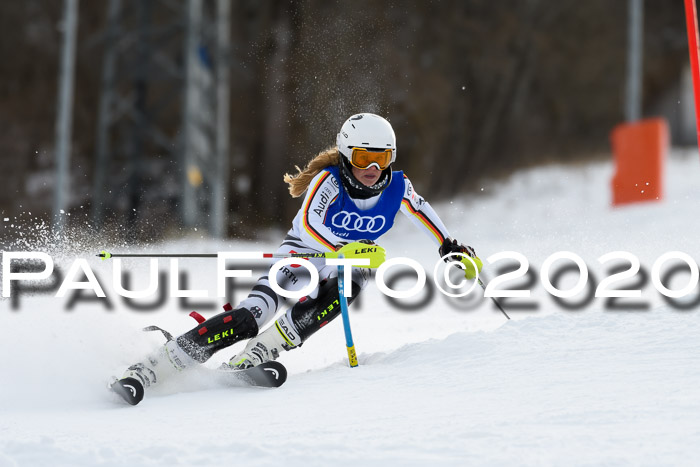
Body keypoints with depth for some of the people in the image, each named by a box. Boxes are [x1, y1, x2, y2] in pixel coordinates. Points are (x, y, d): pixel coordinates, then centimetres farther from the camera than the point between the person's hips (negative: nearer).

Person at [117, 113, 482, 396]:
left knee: (351, 283, -35)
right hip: (302, 253, -4)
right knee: (249, 318, -27)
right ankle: (144, 372, -27)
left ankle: (256, 355, -34)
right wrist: (345, 251, -55)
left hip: (346, 263, 4)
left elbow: (425, 215, 10)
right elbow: (307, 224, -40)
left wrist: (453, 249, 8)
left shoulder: (398, 188, -12)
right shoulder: (330, 179, -24)